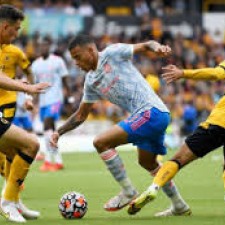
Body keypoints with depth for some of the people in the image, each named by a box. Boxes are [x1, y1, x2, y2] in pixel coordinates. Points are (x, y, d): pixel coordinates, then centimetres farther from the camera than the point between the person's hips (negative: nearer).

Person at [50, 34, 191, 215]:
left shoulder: (112, 53, -5)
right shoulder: (91, 81, 18)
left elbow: (146, 46, -6)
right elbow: (81, 115, 26)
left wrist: (157, 47, -28)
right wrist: (59, 132, 16)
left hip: (151, 111, -10)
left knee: (101, 143, -15)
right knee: (147, 162, 27)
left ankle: (128, 192, -6)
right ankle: (180, 206, 42)